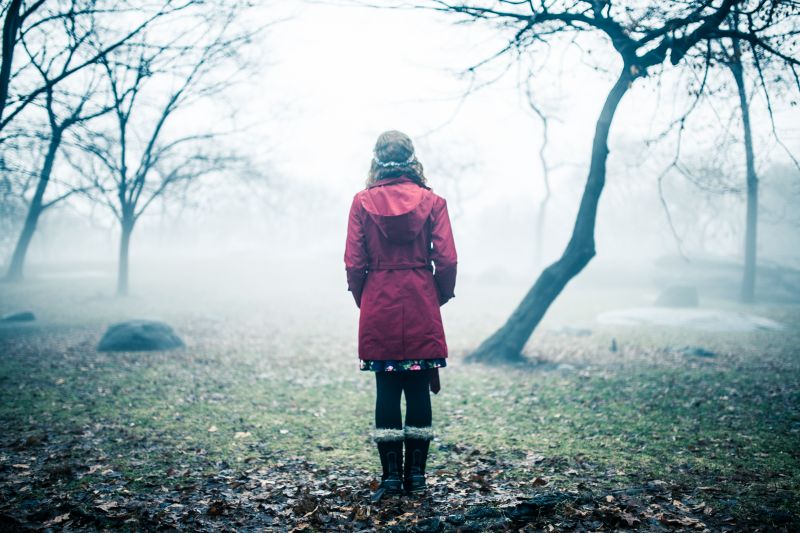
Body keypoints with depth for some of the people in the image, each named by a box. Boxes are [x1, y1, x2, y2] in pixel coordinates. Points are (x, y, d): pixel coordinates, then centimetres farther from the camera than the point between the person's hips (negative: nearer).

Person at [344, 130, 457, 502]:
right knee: (419, 388, 8)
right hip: (422, 308, 0)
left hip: (379, 307, 0)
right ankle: (416, 473, 13)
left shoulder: (363, 202, -1)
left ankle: (391, 475, 8)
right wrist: (439, 297, 12)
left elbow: (354, 263, -3)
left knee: (386, 389, 6)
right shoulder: (432, 201, -1)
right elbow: (446, 260, -5)